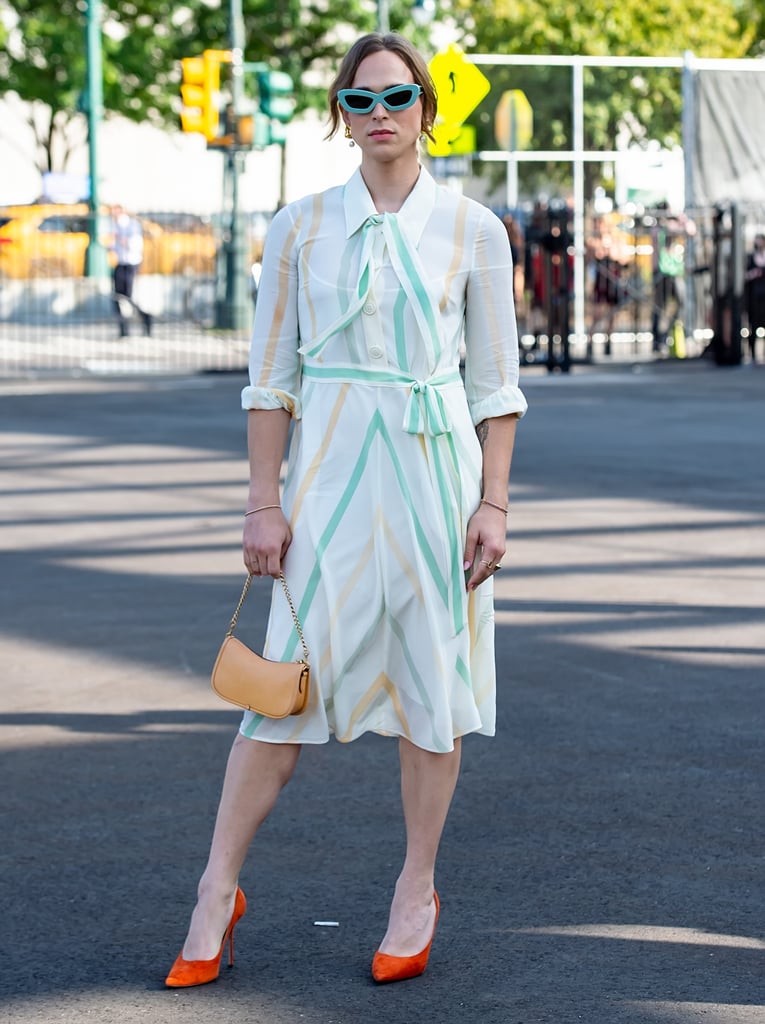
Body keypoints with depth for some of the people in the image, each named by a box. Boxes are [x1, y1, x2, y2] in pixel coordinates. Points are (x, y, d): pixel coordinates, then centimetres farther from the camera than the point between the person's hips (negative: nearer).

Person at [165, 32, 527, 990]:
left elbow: (496, 382, 3)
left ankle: (417, 890, 18)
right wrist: (263, 502, -1)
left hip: (436, 464, 0)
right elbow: (271, 373, 4)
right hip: (330, 465, 0)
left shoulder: (473, 231, 1)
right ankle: (217, 893, 7)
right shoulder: (301, 226, 3)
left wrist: (493, 504, -3)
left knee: (434, 676, 4)